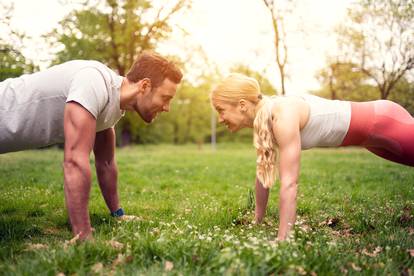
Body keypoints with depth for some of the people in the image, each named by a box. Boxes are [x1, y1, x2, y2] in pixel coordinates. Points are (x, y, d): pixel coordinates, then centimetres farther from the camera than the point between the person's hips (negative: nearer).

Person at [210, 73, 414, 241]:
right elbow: (262, 173, 1)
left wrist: (282, 239, -32)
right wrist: (257, 222, 6)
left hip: (383, 121, -8)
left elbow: (289, 183, -36)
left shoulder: (283, 116, -34)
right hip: (367, 132, 8)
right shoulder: (261, 118, -7)